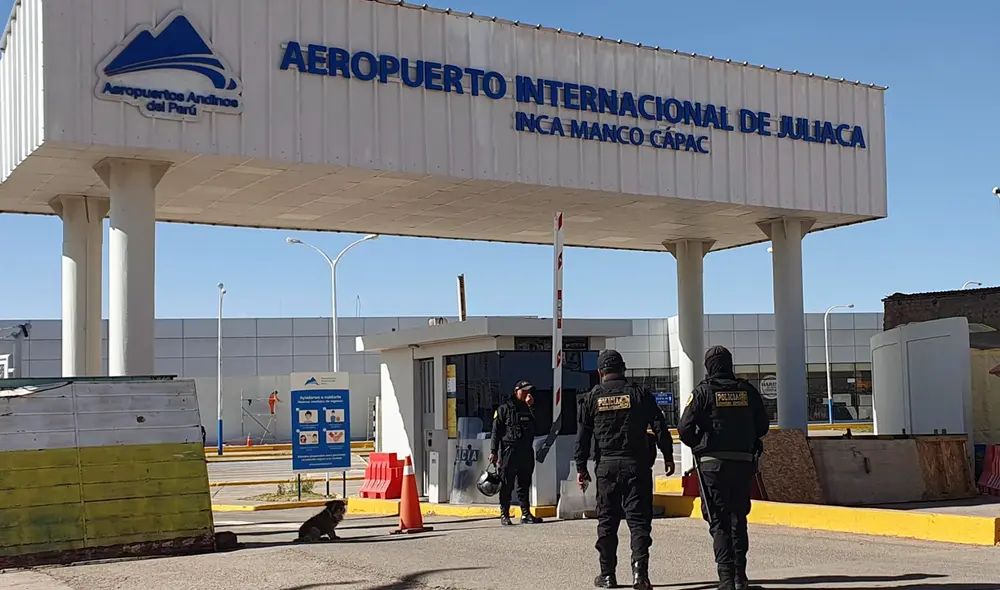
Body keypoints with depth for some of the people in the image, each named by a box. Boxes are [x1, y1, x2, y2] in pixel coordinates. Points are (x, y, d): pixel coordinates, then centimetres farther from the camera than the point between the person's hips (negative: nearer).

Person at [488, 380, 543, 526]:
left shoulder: (529, 407, 15)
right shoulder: (504, 408, 0)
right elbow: (496, 430, -2)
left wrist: (532, 407, -2)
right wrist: (493, 451, -8)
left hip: (526, 451, 5)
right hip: (509, 450, -5)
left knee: (524, 484, 8)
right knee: (507, 485, -2)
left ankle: (526, 514, 11)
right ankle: (504, 515, 3)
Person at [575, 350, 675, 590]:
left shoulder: (593, 397, 4)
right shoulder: (639, 393, 2)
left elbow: (583, 435, 4)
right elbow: (660, 427, 0)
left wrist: (581, 467, 9)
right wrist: (668, 457, 8)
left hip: (607, 466, 1)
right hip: (637, 464, -1)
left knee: (607, 521, 10)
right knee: (638, 519, 0)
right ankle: (639, 569, -14)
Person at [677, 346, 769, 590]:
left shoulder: (703, 392, -6)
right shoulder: (748, 391, 4)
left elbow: (685, 428, -11)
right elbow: (762, 426, 10)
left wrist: (697, 445, 9)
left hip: (713, 463, -3)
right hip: (743, 462, 3)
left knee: (719, 522, 2)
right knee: (739, 518, 16)